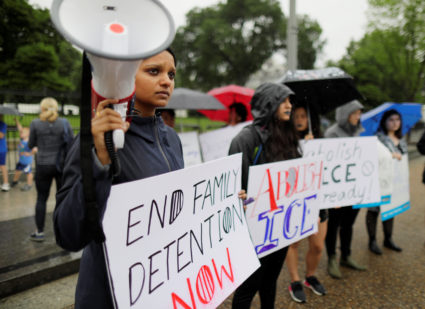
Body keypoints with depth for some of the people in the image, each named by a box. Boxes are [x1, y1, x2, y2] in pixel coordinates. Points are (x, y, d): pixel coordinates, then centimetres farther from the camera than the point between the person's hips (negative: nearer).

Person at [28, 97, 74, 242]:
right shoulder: (64, 122, -6)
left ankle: (39, 232, 19)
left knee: (41, 198, 12)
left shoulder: (35, 124, -5)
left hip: (43, 166, 0)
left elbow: (31, 145, 3)